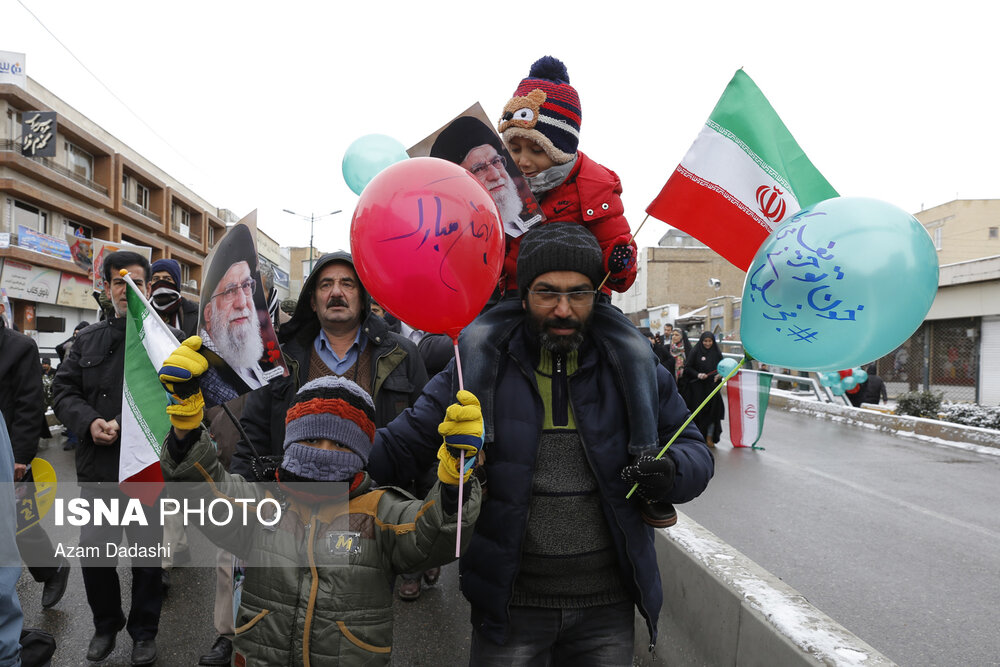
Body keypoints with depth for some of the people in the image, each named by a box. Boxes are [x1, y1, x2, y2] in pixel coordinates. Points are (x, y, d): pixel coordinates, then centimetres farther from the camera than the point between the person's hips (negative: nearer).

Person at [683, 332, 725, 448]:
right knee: (699, 411, -2)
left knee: (713, 411, -2)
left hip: (712, 386, 2)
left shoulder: (717, 352, 7)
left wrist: (720, 375, -8)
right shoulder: (695, 351, -2)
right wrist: (698, 374, -17)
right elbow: (687, 367, -3)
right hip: (698, 387, -2)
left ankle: (709, 437, 10)